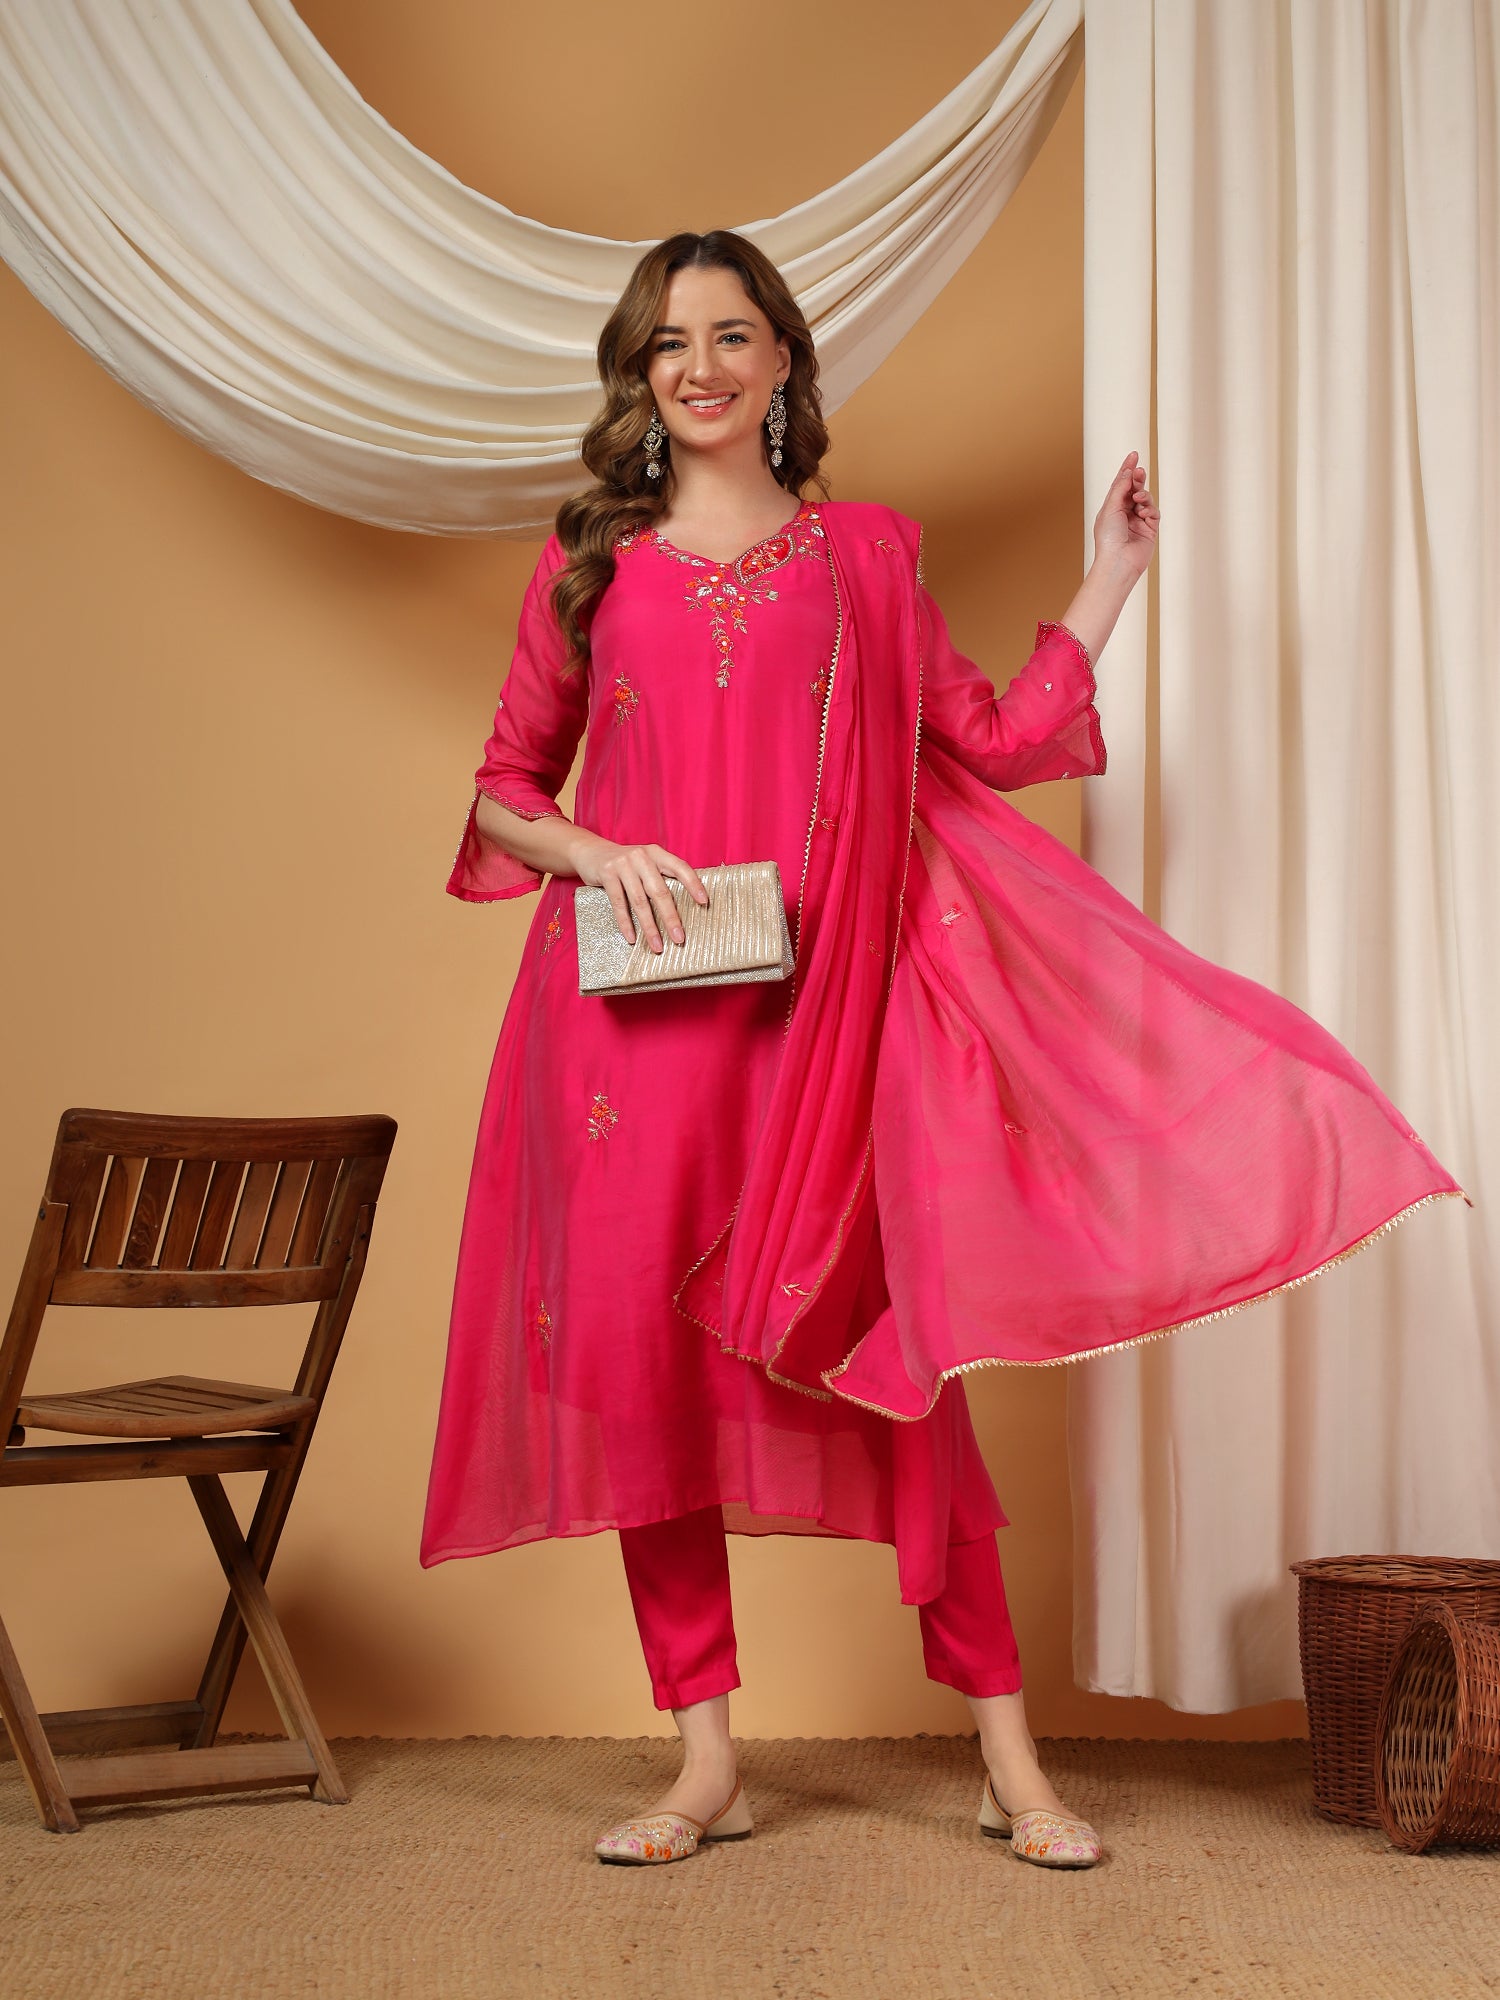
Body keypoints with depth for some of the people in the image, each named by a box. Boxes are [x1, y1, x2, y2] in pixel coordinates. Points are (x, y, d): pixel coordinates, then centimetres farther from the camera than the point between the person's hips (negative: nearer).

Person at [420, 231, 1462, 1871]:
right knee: (642, 1355, -1)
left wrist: (1109, 578, 14)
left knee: (887, 1352, -4)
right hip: (633, 1008, 1)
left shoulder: (863, 552, 13)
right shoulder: (591, 564, 12)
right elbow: (503, 785, 14)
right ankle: (705, 1761, 11)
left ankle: (1005, 1751, 6)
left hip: (821, 1010, -1)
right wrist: (595, 854, -6)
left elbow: (991, 742, 13)